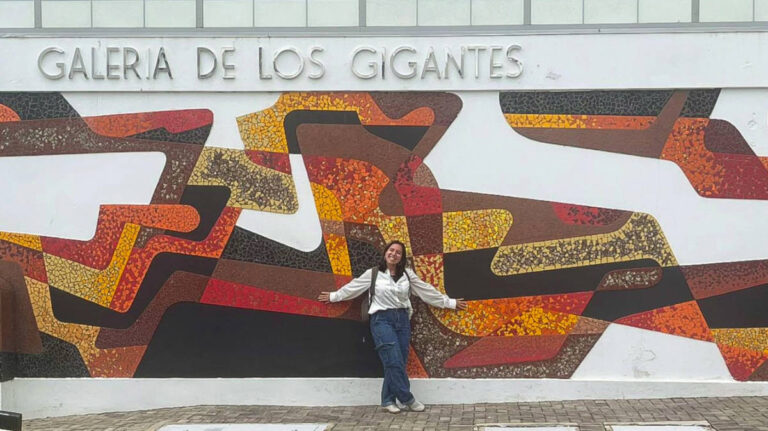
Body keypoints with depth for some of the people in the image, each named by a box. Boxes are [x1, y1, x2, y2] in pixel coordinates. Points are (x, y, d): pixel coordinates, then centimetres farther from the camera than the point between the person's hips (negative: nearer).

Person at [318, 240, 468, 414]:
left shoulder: (407, 274, 8)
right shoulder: (373, 273, 0)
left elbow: (427, 290, 14)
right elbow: (353, 287, 12)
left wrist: (450, 302, 16)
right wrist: (334, 296, 20)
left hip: (402, 319, 4)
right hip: (382, 319, -4)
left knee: (398, 363, 2)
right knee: (394, 361, -12)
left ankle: (388, 400, 12)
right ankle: (407, 399, -2)